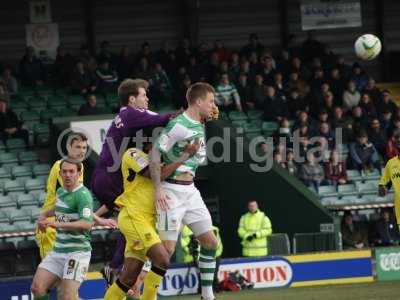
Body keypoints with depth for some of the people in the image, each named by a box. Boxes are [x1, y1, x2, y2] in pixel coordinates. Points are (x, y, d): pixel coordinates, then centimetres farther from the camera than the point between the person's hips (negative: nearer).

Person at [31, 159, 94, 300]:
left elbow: (87, 224, -28)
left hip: (77, 252, -8)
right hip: (58, 250, 8)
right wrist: (45, 214, 24)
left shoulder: (82, 195, -15)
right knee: (37, 288, -1)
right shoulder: (61, 192, 12)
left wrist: (59, 224, -35)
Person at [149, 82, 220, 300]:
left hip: (190, 190, 9)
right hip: (172, 191, -9)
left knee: (210, 242, 8)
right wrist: (158, 189, -22)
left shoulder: (200, 126, 11)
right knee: (167, 248, -10)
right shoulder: (179, 125, -16)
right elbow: (155, 153, -19)